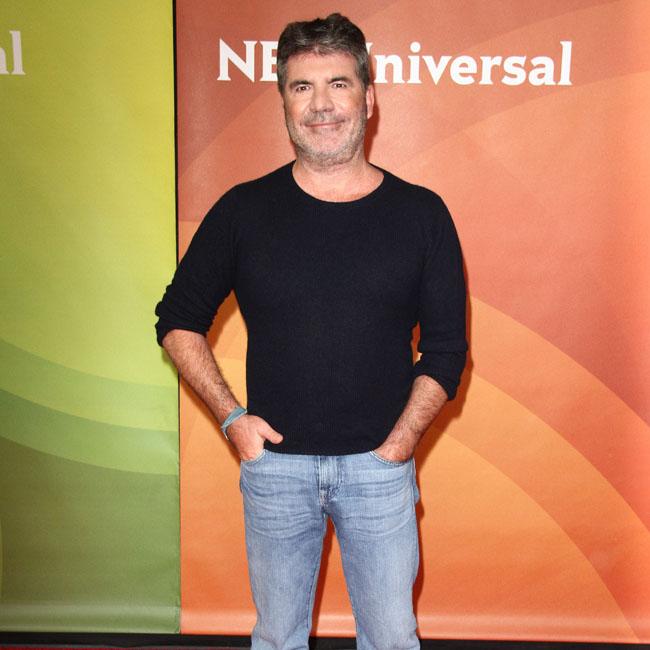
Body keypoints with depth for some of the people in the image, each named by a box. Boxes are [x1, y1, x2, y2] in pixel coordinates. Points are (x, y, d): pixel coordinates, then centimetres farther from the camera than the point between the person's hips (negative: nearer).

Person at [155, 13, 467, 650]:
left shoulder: (421, 214, -4)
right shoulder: (243, 210, -4)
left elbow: (445, 347, 2)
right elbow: (179, 319, 6)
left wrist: (400, 441, -8)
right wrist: (232, 417, -4)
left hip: (379, 466, 0)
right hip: (273, 462, 1)